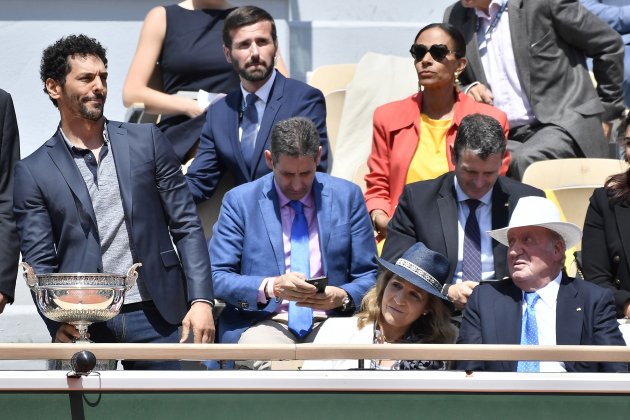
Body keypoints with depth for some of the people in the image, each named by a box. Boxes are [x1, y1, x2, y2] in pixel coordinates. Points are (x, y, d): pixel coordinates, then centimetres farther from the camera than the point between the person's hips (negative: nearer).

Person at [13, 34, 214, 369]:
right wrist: (59, 325, -17)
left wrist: (201, 300, -4)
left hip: (155, 316, 1)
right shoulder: (33, 172, 5)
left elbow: (186, 226, 7)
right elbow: (39, 263, 1)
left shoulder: (146, 141, 9)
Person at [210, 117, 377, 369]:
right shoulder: (239, 201, 5)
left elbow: (368, 276, 11)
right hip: (265, 321, -1)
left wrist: (343, 297, -12)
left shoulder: (347, 197, 9)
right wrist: (271, 287, -18)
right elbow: (217, 277, 0)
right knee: (269, 363, -36)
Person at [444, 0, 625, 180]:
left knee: (525, 161, -35)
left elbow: (609, 45, 3)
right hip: (505, 139, 5)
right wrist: (468, 90, -2)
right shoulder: (455, 18, 11)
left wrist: (606, 113, 6)